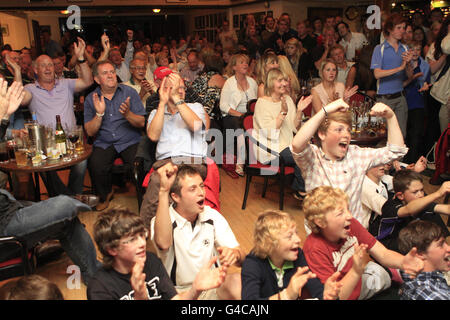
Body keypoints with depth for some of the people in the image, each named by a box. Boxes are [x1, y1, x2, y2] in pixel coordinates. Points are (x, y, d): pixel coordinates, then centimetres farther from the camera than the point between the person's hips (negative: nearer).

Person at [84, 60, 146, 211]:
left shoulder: (129, 92, 3)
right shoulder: (91, 99, 7)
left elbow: (141, 123, -2)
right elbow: (90, 132, 2)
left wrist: (128, 114, -23)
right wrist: (99, 114, -15)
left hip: (130, 142, -1)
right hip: (104, 144, 1)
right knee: (95, 165, -27)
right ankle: (105, 195, 6)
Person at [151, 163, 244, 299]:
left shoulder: (213, 217, -2)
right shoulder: (162, 220, -13)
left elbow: (241, 259, -4)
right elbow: (163, 243, -39)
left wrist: (235, 254, -31)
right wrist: (163, 191, -42)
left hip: (213, 287, 1)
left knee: (237, 282, -30)